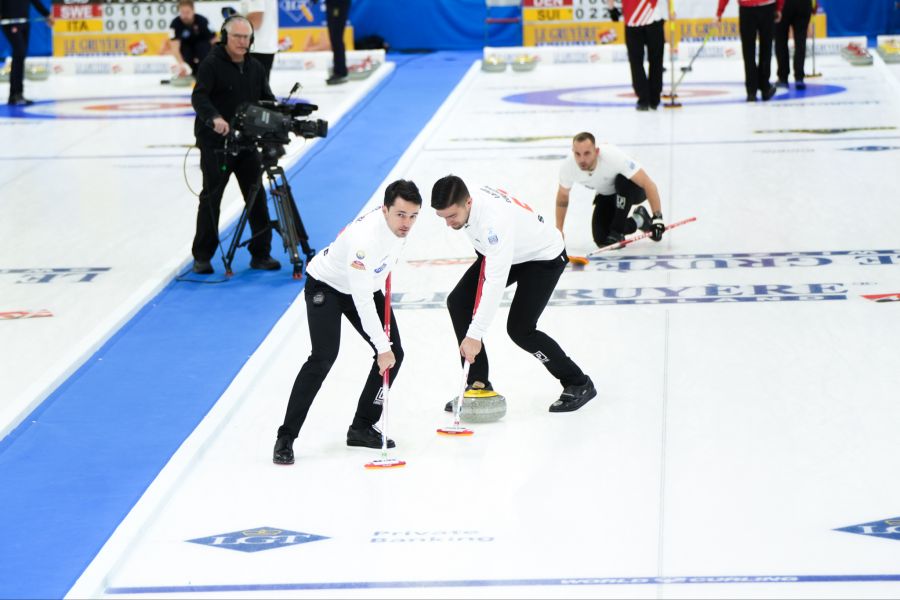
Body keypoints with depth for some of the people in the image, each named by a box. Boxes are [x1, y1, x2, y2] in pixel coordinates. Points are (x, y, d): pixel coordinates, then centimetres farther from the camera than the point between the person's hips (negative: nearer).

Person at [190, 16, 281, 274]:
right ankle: (202, 257, 9)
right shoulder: (212, 64, -9)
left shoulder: (255, 68, 11)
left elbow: (267, 100, 12)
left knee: (256, 196, 4)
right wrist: (213, 118, -40)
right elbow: (199, 97, -21)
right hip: (216, 144, -5)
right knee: (211, 198, 1)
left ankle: (261, 254, 11)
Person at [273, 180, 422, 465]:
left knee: (394, 353, -2)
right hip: (326, 286, -8)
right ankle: (285, 438, -19)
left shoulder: (399, 221, -16)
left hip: (365, 284, 8)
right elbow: (362, 302, -36)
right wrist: (382, 347, -34)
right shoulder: (365, 238, -40)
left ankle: (362, 427, 11)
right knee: (324, 357, -24)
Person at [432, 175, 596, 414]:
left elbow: (496, 282, -44)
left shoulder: (493, 219, -42)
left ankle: (578, 384, 2)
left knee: (519, 329, -17)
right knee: (458, 302, -3)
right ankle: (478, 384, 5)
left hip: (543, 256, -9)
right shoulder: (460, 201, -17)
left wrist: (475, 335, -45)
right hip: (506, 252, 9)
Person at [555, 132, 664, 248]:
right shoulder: (567, 167, -26)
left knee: (623, 180, -38)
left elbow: (649, 185, -35)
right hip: (606, 195, 4)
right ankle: (638, 221, 14)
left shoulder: (614, 157, -39)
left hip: (634, 190, -4)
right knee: (601, 239, -12)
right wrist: (558, 231, -2)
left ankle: (617, 232, -20)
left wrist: (657, 218, -39)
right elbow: (562, 196, -4)